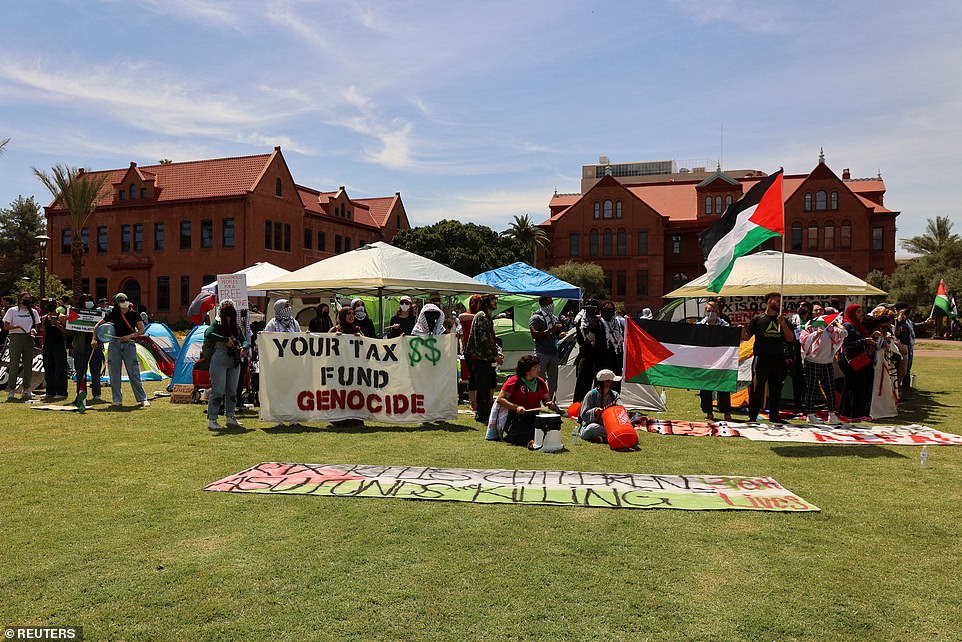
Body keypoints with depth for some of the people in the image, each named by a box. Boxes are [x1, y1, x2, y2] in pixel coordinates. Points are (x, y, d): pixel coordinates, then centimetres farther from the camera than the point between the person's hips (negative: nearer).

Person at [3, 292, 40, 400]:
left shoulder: (34, 312, 15)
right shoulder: (12, 311, 6)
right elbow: (5, 326, 1)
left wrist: (33, 330, -5)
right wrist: (17, 326, -15)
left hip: (29, 338, 3)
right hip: (15, 337, -3)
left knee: (28, 364, 3)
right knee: (14, 364, -5)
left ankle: (26, 389, 11)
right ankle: (11, 390, -1)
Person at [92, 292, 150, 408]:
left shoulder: (134, 314, 1)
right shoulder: (113, 314, 4)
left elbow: (141, 330, 0)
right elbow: (97, 326, 13)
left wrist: (129, 336, -13)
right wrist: (94, 339, 4)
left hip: (129, 345, -2)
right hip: (114, 344, 2)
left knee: (134, 373, -5)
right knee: (114, 374, 3)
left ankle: (142, 399, 0)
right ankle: (117, 400, 13)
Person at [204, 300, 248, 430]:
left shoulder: (236, 326, 12)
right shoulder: (217, 324, -6)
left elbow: (244, 340, 13)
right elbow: (208, 335, -25)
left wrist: (243, 348, -9)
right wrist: (226, 340, -25)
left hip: (234, 362, 7)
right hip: (219, 362, -6)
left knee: (232, 391, 12)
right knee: (218, 391, -6)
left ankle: (230, 417, 23)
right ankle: (211, 420, 0)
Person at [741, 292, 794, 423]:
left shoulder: (782, 320, 13)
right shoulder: (758, 319, 3)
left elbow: (790, 339, 5)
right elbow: (746, 337, 1)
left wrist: (783, 324, -8)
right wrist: (743, 330, -21)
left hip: (778, 360, 4)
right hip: (761, 359, -4)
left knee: (776, 390, 11)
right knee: (757, 389, -4)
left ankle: (774, 416, 22)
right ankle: (752, 417, 2)